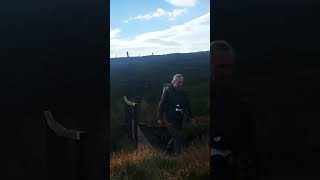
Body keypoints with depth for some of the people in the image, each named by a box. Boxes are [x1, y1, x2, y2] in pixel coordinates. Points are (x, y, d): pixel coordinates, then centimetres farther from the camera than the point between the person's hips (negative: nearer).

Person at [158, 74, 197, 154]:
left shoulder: (183, 93, 6)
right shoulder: (167, 92, -11)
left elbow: (187, 106, 13)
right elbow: (161, 105, -9)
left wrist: (191, 117, 8)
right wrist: (160, 118, -9)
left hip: (179, 119, 6)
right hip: (170, 119, -6)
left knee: (176, 136, 14)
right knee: (178, 136, -10)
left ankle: (168, 148, 36)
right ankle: (177, 153, 3)